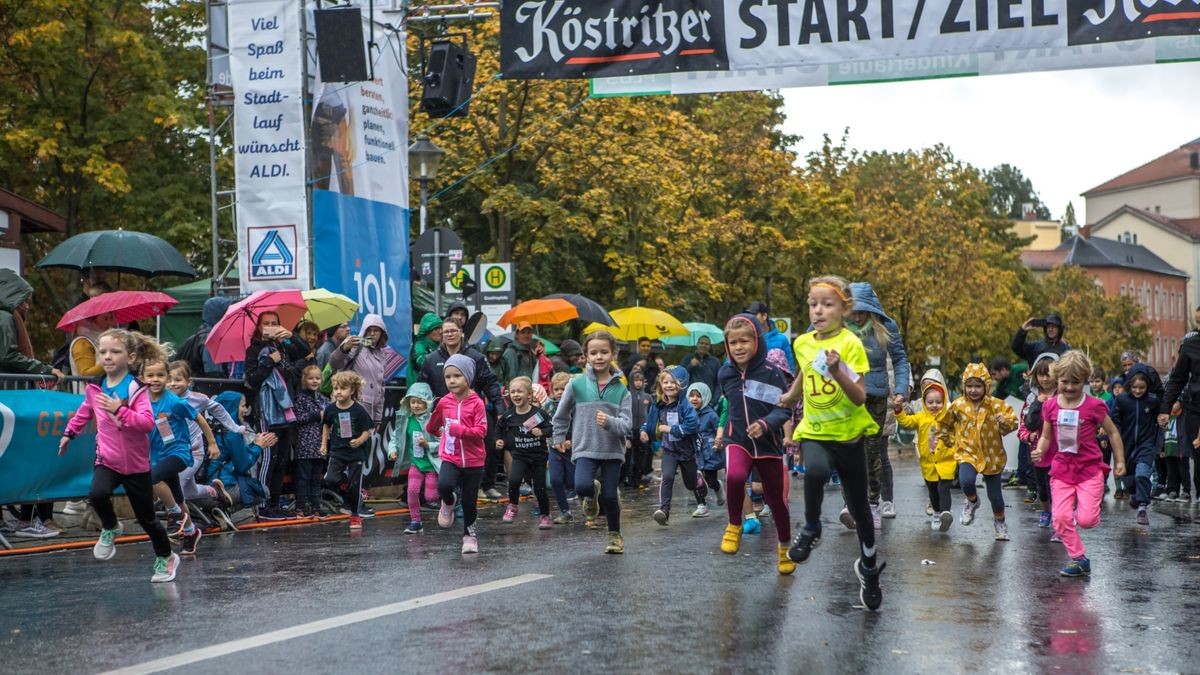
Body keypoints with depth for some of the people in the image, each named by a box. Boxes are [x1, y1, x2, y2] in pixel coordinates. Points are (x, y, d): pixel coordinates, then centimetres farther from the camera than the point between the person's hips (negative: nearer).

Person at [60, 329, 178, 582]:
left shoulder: (137, 389, -16)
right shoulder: (95, 388, -1)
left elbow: (148, 422, -28)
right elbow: (84, 412, 21)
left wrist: (120, 410, -38)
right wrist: (69, 433, 30)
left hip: (136, 464, -3)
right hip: (107, 460, 3)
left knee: (146, 517, 8)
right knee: (97, 494, -29)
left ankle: (165, 558, 32)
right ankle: (110, 529, 2)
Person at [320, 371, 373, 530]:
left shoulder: (359, 410, -12)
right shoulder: (330, 409, -3)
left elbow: (367, 431, -8)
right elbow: (326, 426, 15)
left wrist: (360, 441, -26)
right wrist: (324, 444, 10)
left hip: (356, 453, -2)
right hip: (337, 451, 2)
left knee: (354, 486, 4)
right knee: (331, 480, -16)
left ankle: (355, 516, 23)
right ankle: (346, 478, 19)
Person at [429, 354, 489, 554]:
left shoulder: (476, 403, -10)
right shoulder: (444, 402, 1)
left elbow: (481, 431, -18)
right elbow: (432, 427, 22)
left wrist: (460, 430, -27)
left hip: (473, 461, -1)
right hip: (450, 458, 1)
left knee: (469, 501, 8)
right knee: (444, 485, -29)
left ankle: (469, 535, 31)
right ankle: (449, 503, 6)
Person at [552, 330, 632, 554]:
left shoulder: (621, 389, -2)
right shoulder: (577, 384, -3)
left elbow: (627, 424, -7)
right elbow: (561, 414, 14)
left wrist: (609, 422, -26)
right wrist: (559, 437, 20)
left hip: (612, 450, 1)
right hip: (585, 449, -1)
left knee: (609, 496, 1)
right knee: (582, 486, -23)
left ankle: (615, 535, 25)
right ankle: (592, 493, 15)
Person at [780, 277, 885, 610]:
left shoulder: (851, 344, -13)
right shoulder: (802, 343, 0)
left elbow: (859, 397, -20)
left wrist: (838, 372, -35)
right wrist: (791, 395, 25)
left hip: (849, 435, -2)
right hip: (814, 432, 2)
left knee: (858, 505, 10)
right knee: (816, 471, -34)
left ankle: (868, 566, 34)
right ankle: (811, 529, -9)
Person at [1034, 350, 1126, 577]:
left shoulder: (1094, 406, -8)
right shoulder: (1051, 406, 1)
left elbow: (1113, 433, 3)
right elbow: (1046, 437, 10)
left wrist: (1120, 462, 4)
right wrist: (1039, 451, -11)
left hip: (1089, 469, -3)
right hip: (1061, 469, 3)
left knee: (1086, 520, -13)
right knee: (1060, 518, -7)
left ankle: (1083, 510, 25)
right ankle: (1079, 559, 7)